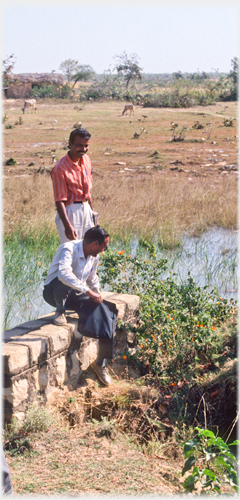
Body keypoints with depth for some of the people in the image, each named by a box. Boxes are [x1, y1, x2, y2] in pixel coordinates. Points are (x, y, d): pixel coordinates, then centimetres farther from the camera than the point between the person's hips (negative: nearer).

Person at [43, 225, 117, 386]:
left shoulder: (94, 257, 2)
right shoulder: (69, 249, -25)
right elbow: (63, 273, -44)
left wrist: (98, 297, 13)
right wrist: (88, 291, -46)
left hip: (76, 295, 7)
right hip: (54, 291, -7)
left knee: (106, 313, -13)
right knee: (64, 282, -42)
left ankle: (101, 363, -4)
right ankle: (60, 312, -14)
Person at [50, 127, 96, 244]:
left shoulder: (86, 159, 5)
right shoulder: (60, 168, -20)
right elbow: (59, 201, -22)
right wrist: (67, 225, -29)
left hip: (86, 209, 8)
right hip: (70, 211, -8)